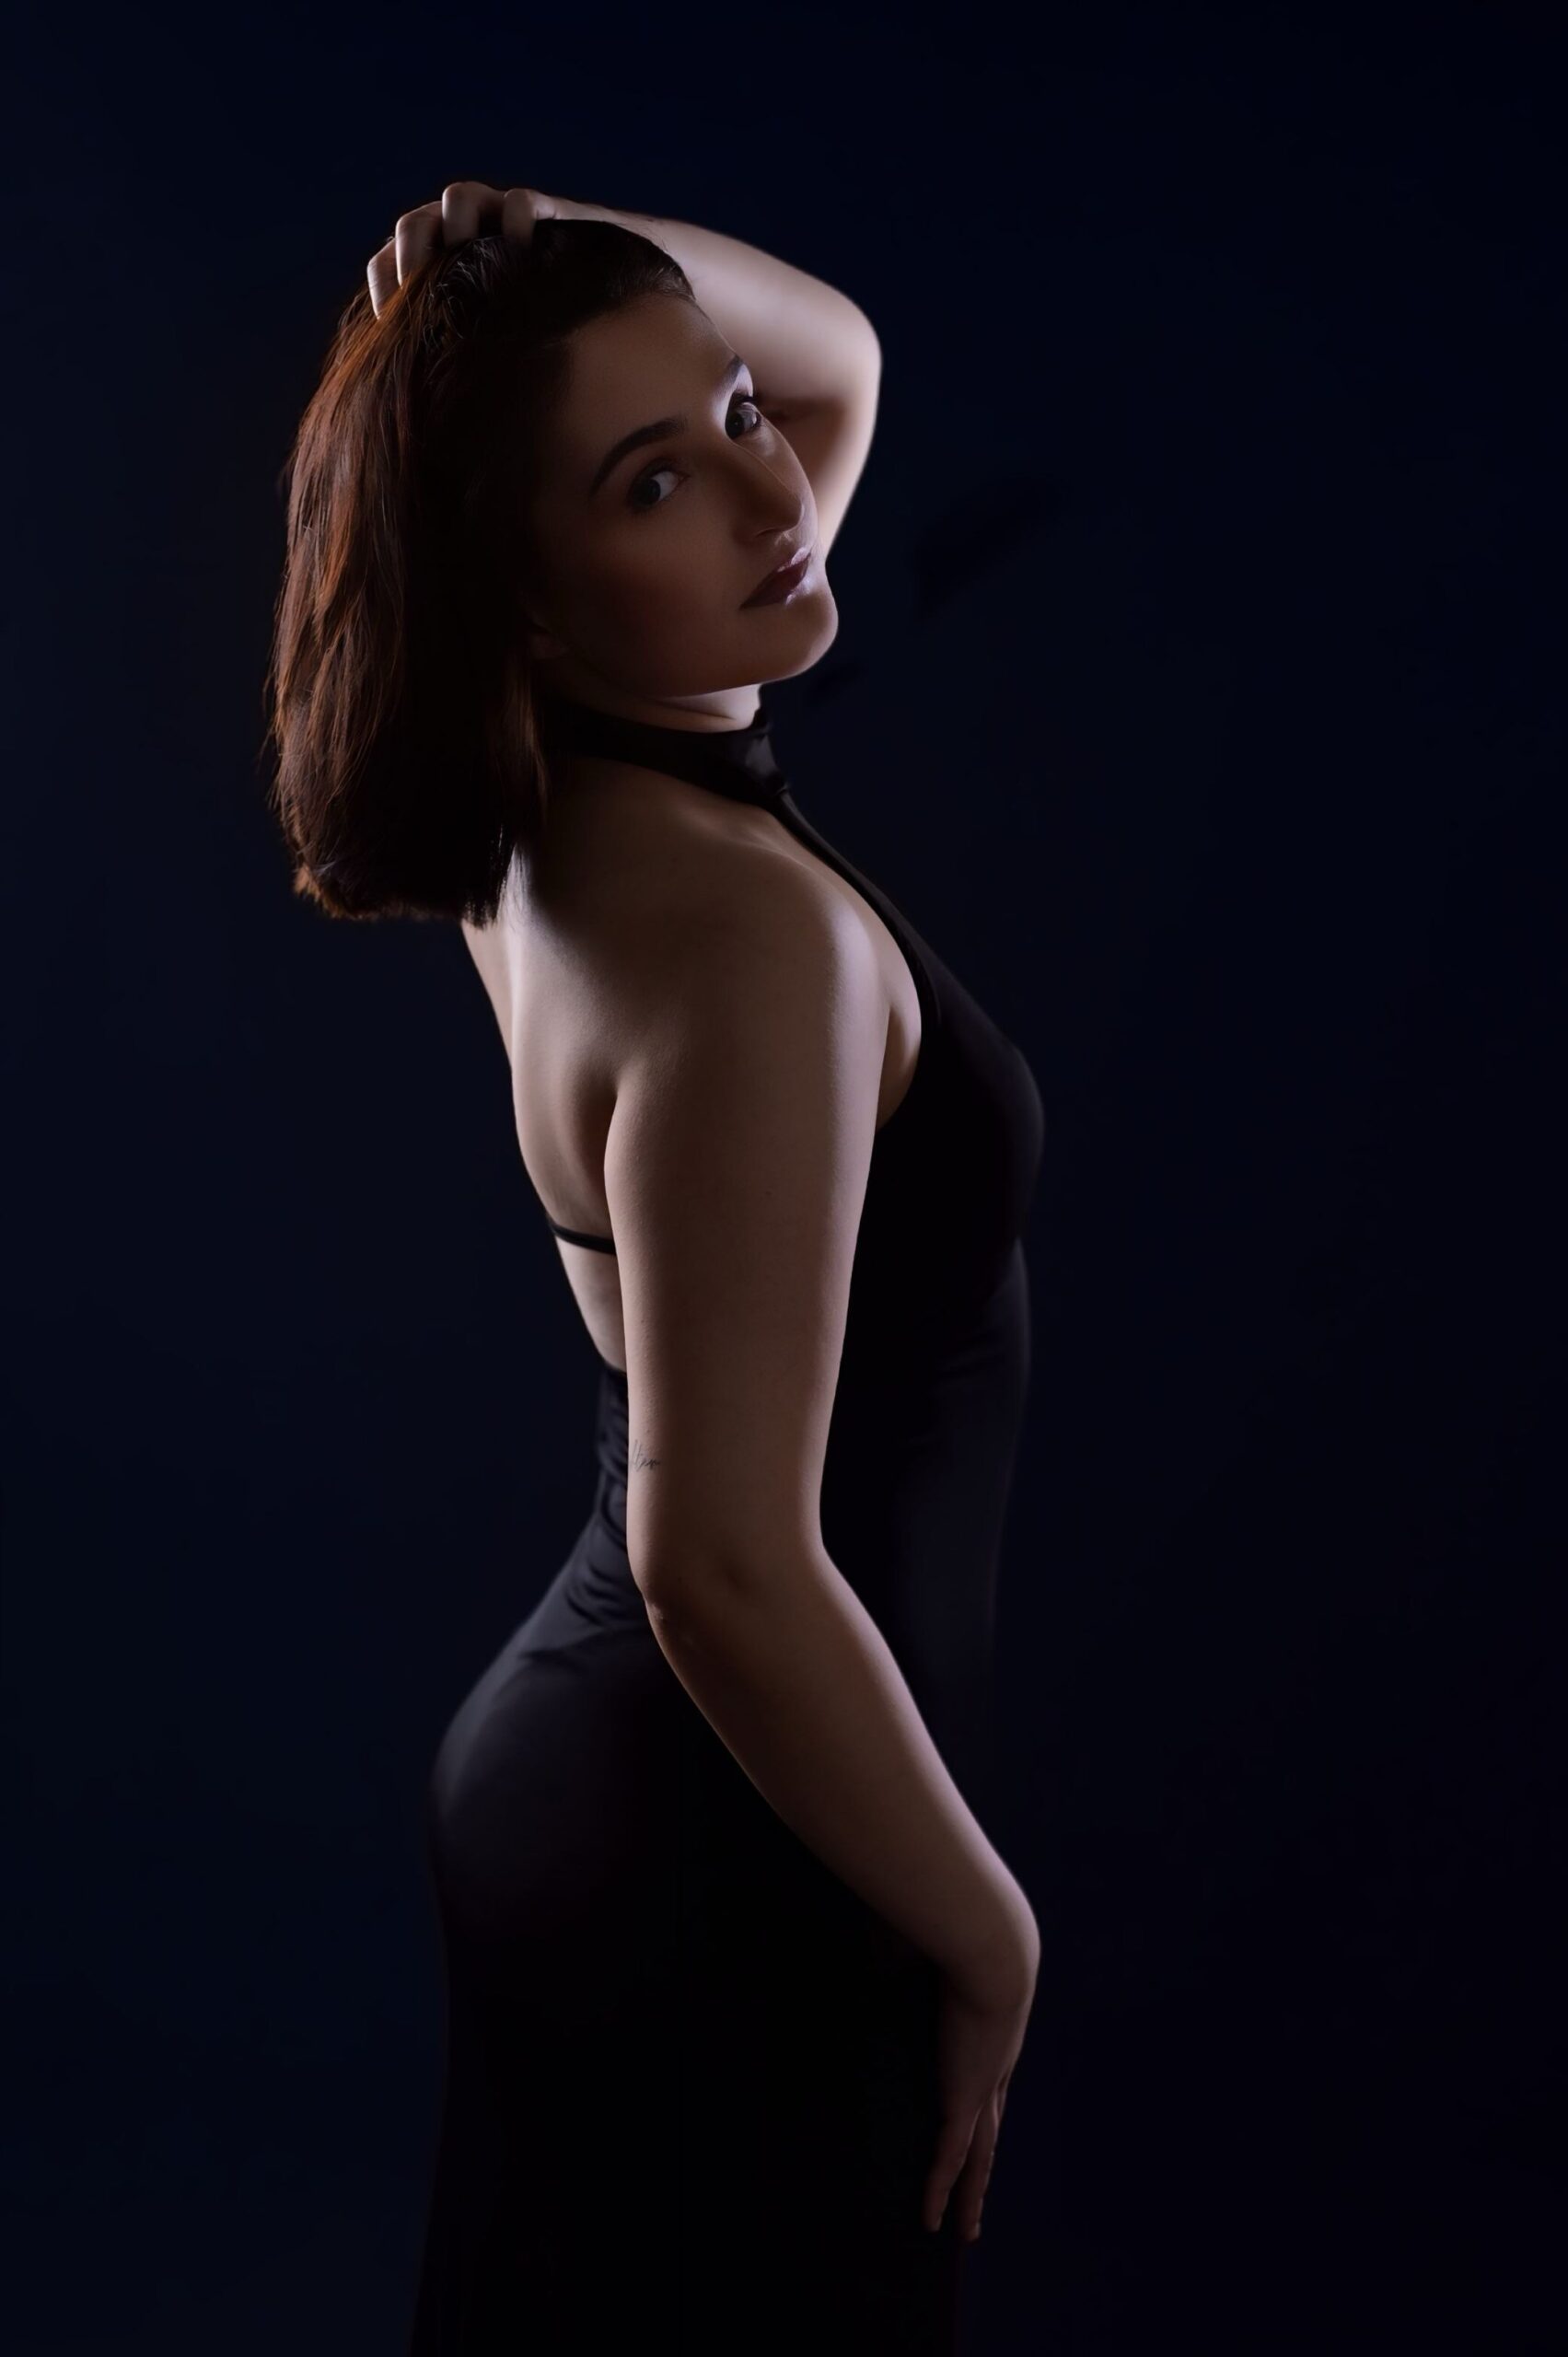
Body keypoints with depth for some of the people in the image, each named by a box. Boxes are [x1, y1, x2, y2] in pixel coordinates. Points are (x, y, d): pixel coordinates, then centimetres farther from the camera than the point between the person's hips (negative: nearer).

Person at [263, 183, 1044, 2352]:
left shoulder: (559, 817, 1)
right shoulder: (747, 924, -26)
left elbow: (844, 352, 17)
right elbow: (729, 1564, -28)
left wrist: (517, 251, 0)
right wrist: (988, 1941, -14)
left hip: (561, 1762, 9)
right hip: (728, 1867, -9)